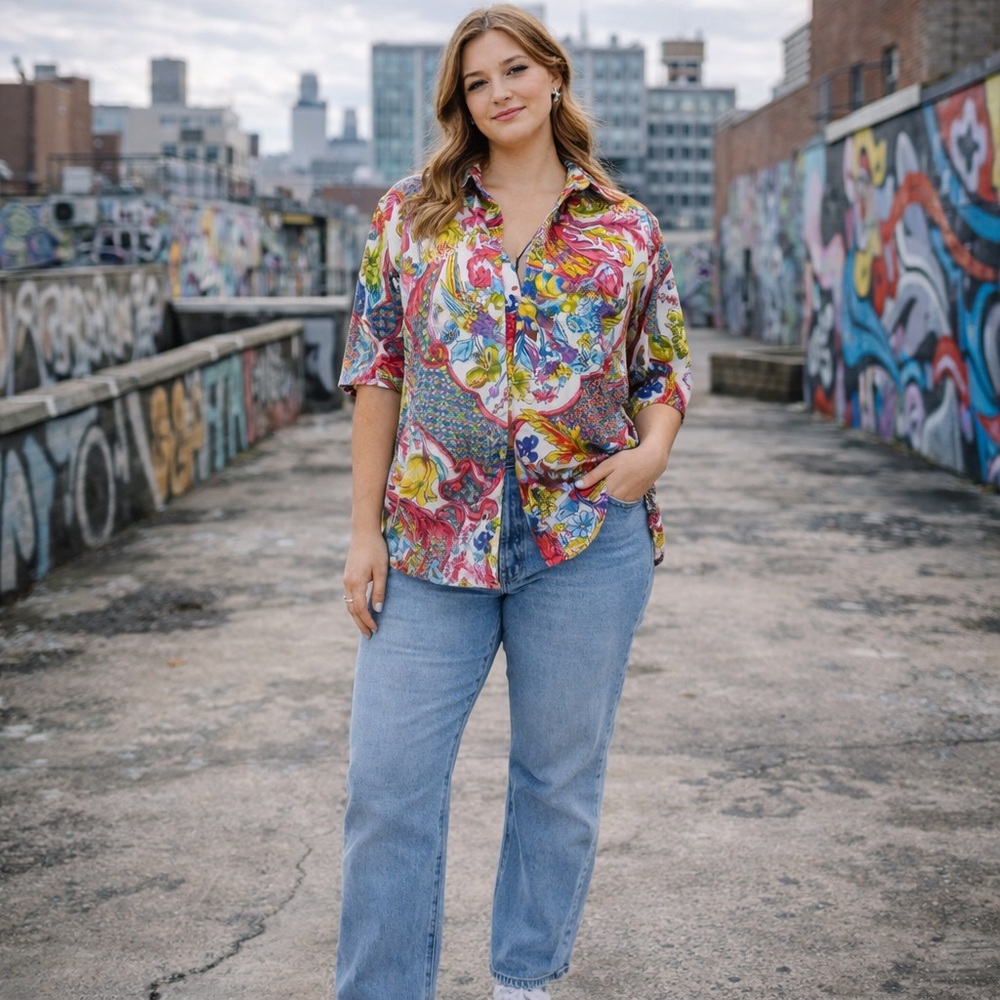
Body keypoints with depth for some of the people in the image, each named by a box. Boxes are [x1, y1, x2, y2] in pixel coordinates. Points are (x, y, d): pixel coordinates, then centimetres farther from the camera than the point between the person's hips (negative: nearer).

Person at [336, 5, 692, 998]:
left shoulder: (628, 232, 6)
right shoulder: (409, 215, 6)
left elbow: (664, 371, 13)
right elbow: (376, 375, 5)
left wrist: (653, 450, -9)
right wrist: (365, 531, 0)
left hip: (587, 541, 1)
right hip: (433, 540, 0)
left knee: (560, 776, 11)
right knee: (388, 782, -1)